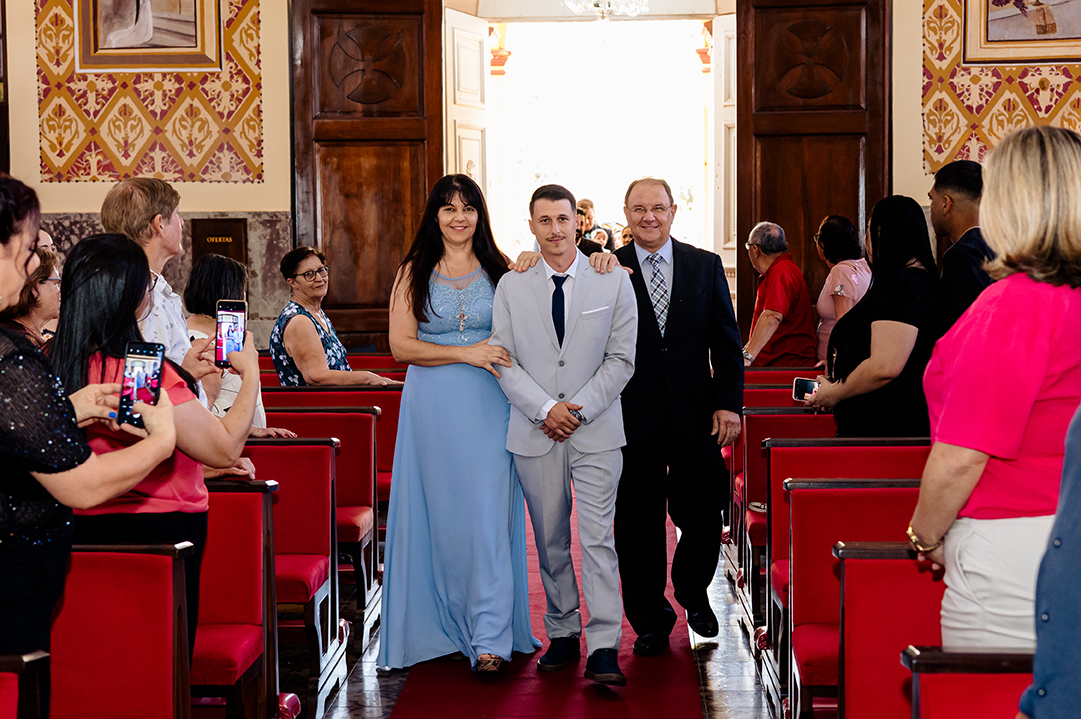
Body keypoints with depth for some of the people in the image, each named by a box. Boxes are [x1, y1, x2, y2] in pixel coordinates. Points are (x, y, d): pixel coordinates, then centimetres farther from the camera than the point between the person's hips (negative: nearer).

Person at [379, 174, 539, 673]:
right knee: (438, 512, 4)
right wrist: (467, 353, -12)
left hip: (488, 407, 0)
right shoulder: (414, 273, 5)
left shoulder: (498, 272, 8)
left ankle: (489, 636, -4)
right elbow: (401, 345, -3)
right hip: (432, 405, 0)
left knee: (487, 513, -5)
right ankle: (442, 623, 18)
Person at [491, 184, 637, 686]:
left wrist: (579, 409, -9)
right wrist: (546, 409, -11)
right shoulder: (511, 286, 5)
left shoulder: (613, 282, 2)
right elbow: (503, 360, 1)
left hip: (597, 431, -2)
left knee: (598, 537, -7)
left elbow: (621, 358, 0)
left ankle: (603, 648, -7)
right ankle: (562, 634, 20)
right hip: (534, 433, 2)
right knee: (549, 540, 8)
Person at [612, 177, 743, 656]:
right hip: (633, 418, -1)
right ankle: (650, 620, 20)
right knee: (638, 524, 6)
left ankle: (692, 592, 34)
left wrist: (729, 403, -3)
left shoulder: (706, 266, 7)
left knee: (703, 517, 6)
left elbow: (726, 341, 5)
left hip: (696, 417, 1)